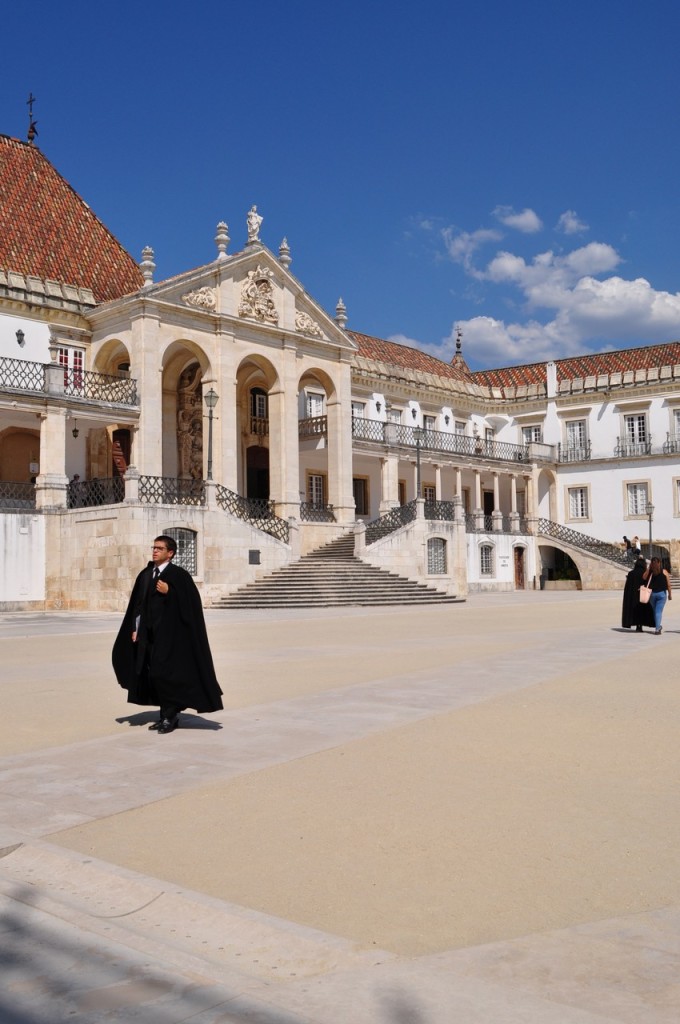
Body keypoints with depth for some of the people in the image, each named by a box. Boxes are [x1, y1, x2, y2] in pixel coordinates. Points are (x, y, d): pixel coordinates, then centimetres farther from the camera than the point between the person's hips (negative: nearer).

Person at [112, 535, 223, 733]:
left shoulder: (179, 574, -7)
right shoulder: (145, 575, 12)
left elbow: (191, 601, -12)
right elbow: (138, 604, 15)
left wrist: (169, 592, -21)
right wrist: (135, 629, 10)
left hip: (170, 633, -7)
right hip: (149, 633, 7)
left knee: (165, 673, -8)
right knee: (154, 674, 8)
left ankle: (171, 716, 5)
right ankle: (166, 715, 19)